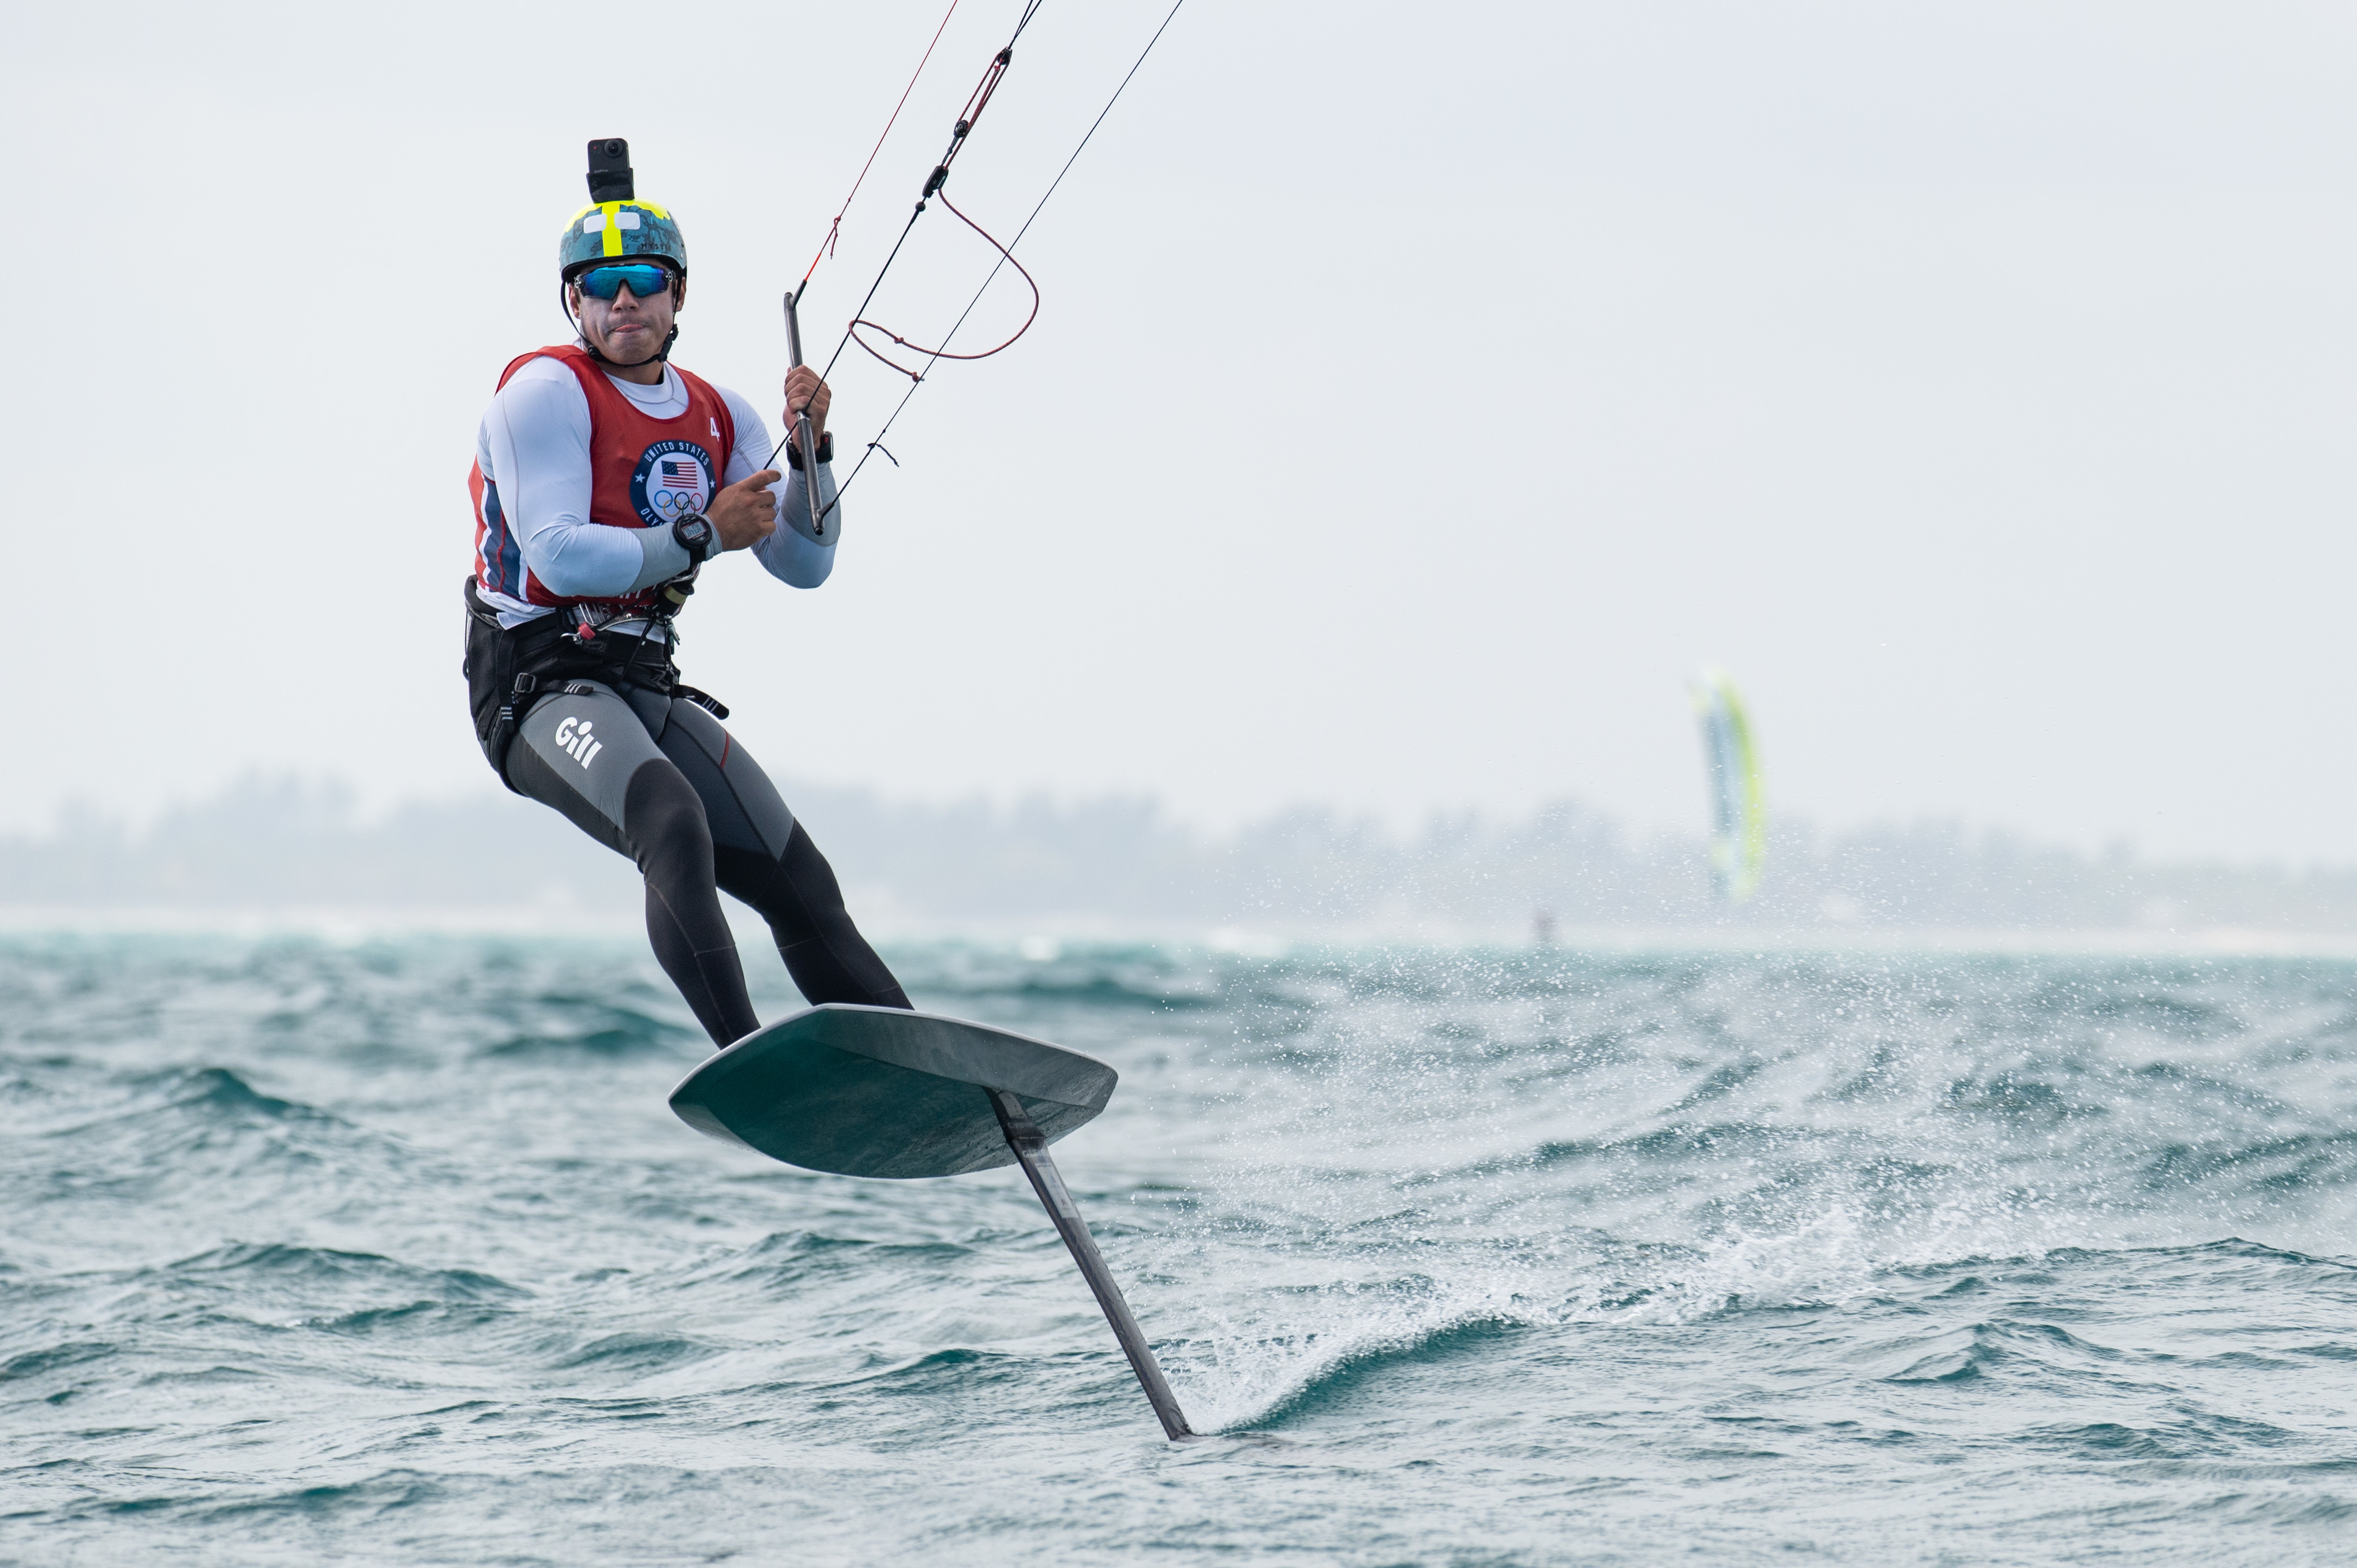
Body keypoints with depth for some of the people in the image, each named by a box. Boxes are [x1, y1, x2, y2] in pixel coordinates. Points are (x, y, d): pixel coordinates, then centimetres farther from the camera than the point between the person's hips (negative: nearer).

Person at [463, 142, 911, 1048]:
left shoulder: (717, 419, 14)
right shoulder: (547, 391, -7)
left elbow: (805, 565, 10)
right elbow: (560, 558, -18)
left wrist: (810, 451, -5)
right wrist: (701, 537, -16)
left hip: (650, 690, 7)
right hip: (538, 684, -7)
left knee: (803, 886, 2)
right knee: (674, 821, -35)